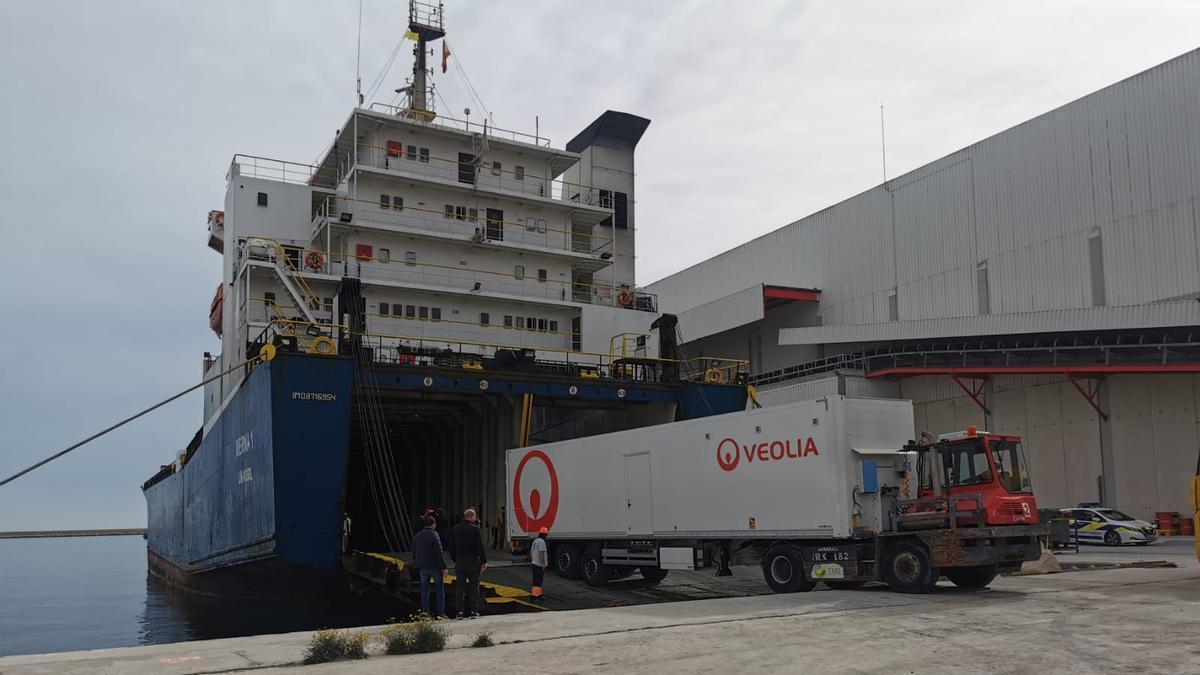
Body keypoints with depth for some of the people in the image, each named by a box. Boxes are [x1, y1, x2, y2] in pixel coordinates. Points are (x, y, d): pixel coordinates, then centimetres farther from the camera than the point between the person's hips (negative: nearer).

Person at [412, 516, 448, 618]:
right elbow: (439, 553, -16)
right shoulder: (434, 535, -12)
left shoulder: (417, 536, 7)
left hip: (422, 567, 5)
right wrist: (444, 567, -12)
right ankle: (440, 612, 2)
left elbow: (414, 553, 10)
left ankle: (425, 612, 8)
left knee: (424, 591, 9)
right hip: (435, 566, -5)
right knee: (440, 589, 5)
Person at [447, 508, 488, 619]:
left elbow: (450, 546, 10)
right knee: (474, 586, 4)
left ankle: (460, 611, 4)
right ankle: (473, 611, 2)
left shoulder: (455, 529, 7)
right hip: (473, 561, -4)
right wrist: (484, 561, -2)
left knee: (460, 586, 6)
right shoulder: (475, 529, -8)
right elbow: (480, 546, -9)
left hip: (459, 562, 4)